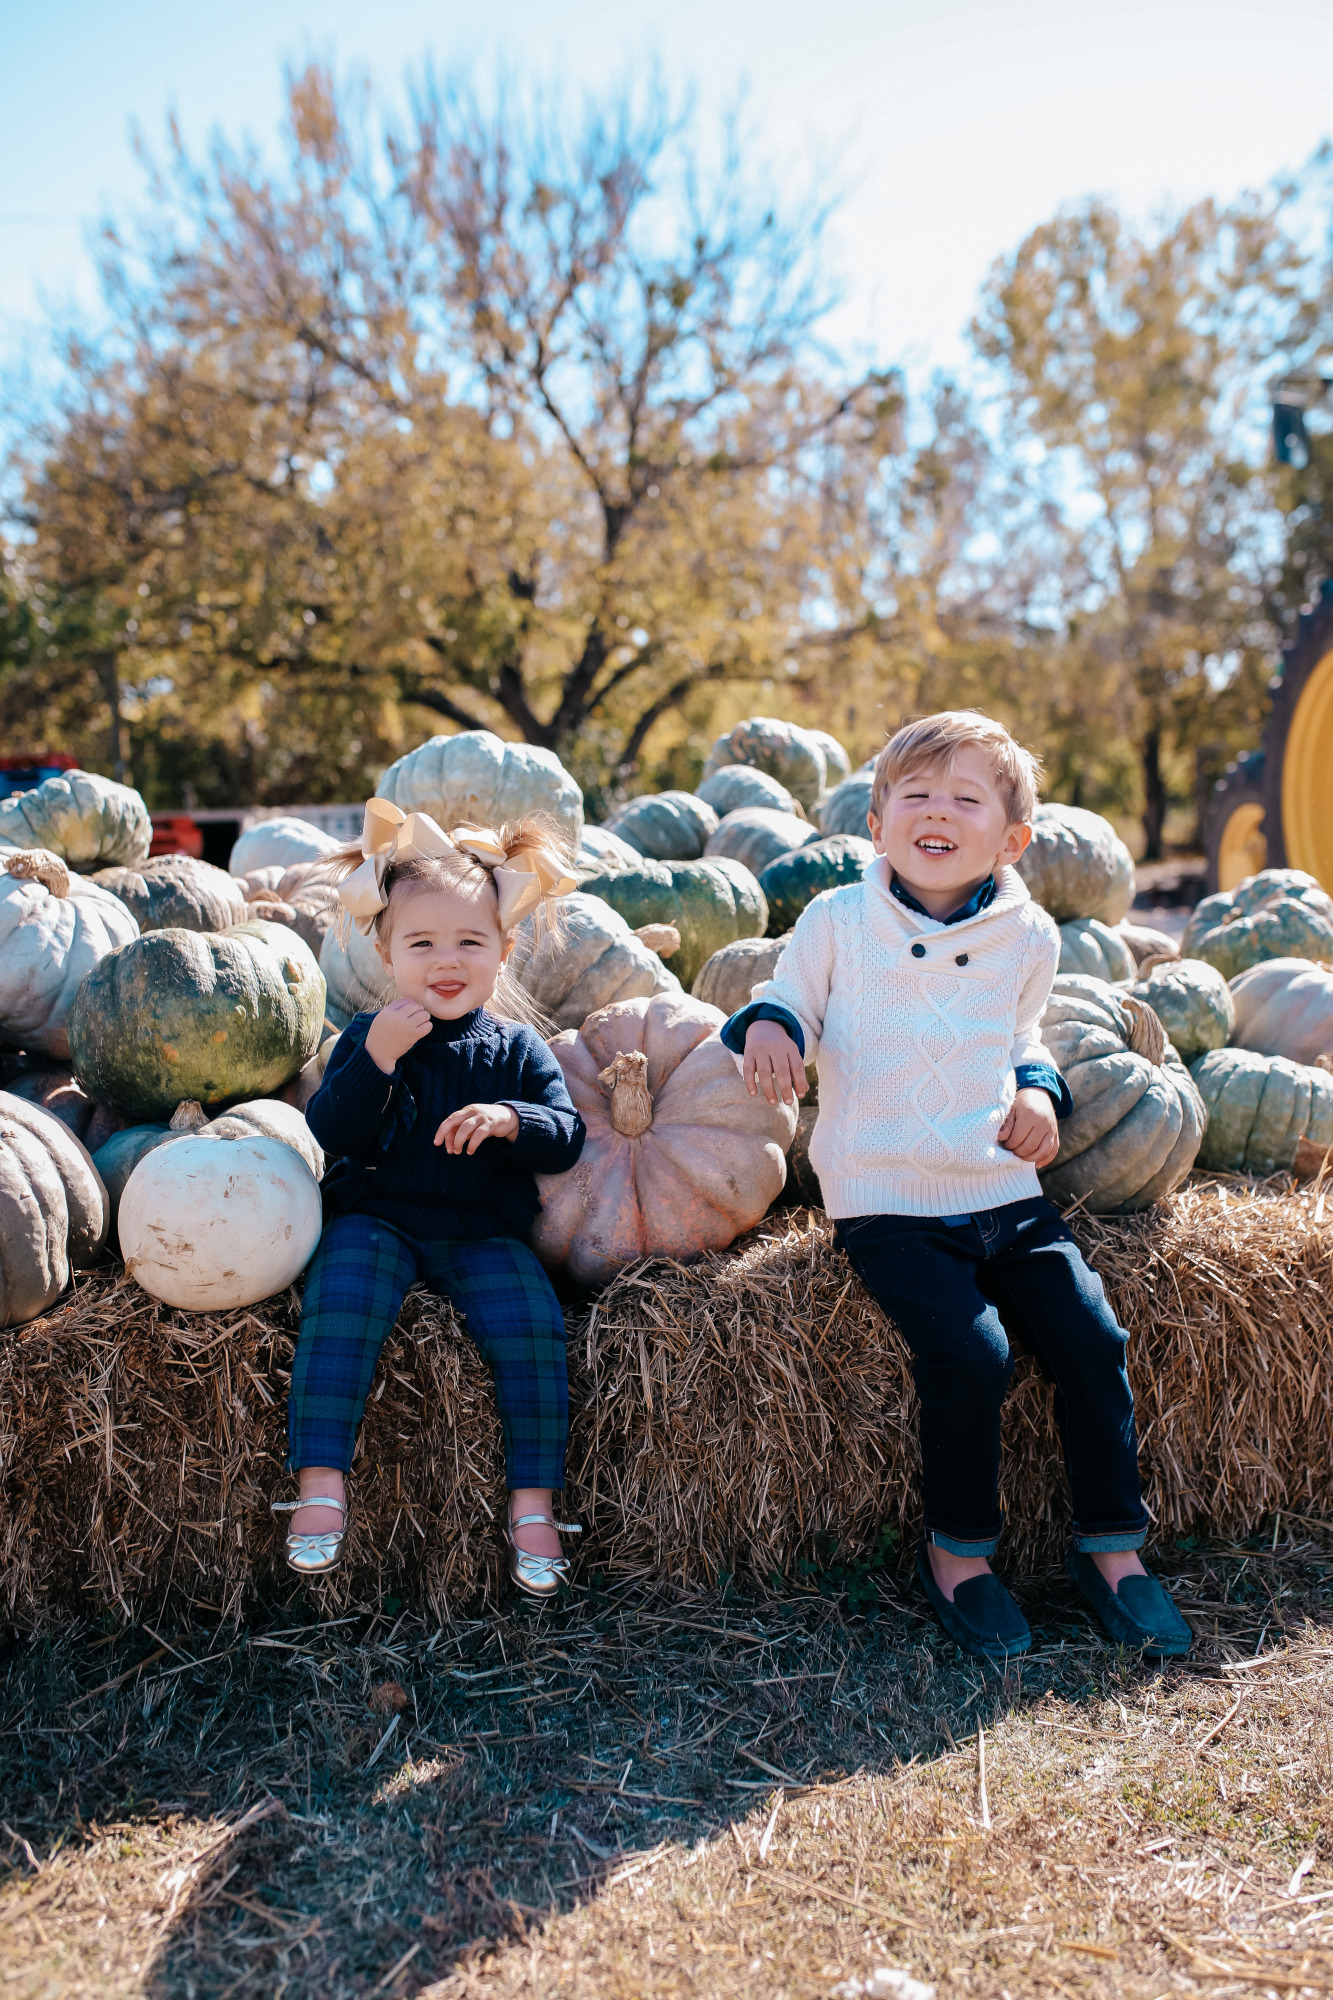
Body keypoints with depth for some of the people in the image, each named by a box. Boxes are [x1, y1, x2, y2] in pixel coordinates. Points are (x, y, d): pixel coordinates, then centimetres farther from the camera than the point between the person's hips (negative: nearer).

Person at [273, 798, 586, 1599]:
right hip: (377, 1219, 0)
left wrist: (510, 1119, -23)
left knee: (532, 1324, -22)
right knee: (340, 1303, -28)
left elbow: (567, 1137, -2)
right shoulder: (367, 1037, 3)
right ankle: (322, 1483, -21)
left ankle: (532, 1501, -10)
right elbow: (329, 1135, -9)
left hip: (484, 1231, 1)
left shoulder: (516, 1048, 6)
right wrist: (376, 1059, -22)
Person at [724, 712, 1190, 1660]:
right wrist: (766, 1024, -15)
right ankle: (958, 1549, 3)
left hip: (1008, 1195, 4)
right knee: (971, 1353, -22)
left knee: (1092, 1339, -8)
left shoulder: (1029, 937, 6)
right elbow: (792, 1001, 7)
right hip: (889, 1206, -4)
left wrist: (1039, 1092, 2)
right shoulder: (837, 922, -3)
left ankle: (1113, 1546, 14)